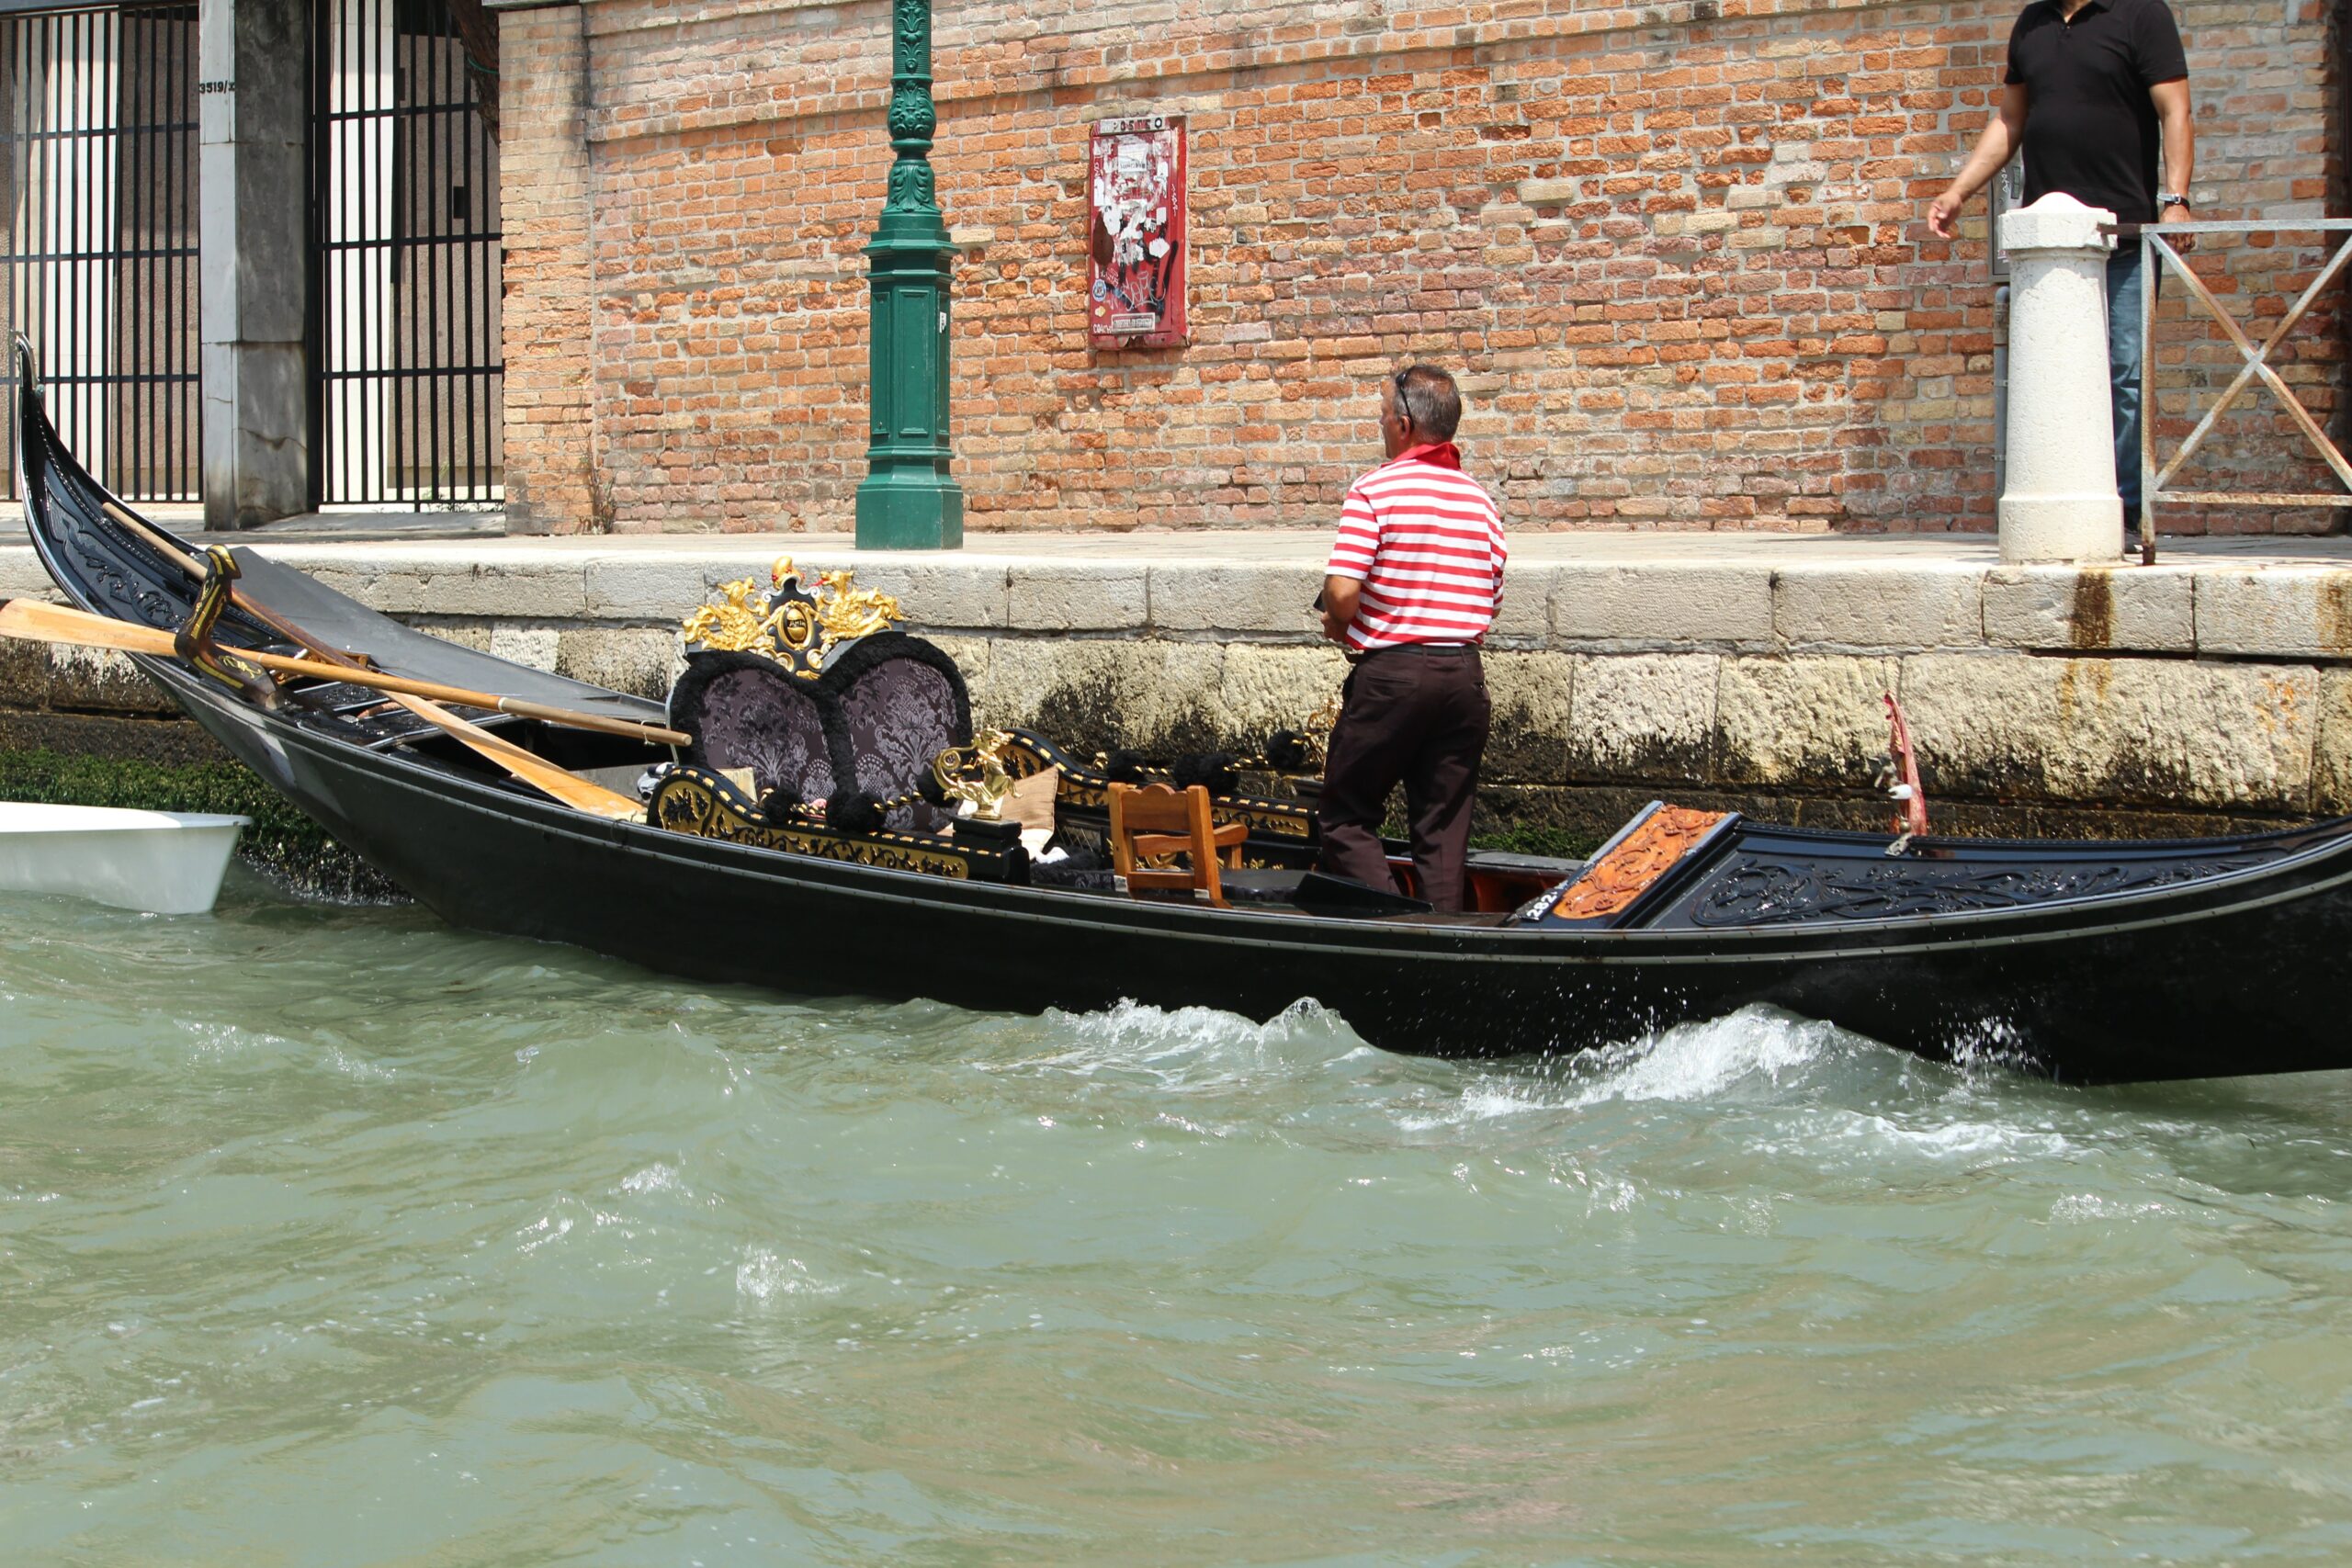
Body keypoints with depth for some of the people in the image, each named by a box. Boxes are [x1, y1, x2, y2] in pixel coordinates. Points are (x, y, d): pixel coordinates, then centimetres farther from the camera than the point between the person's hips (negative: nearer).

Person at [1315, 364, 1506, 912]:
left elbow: (1342, 591, -16)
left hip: (1391, 673, -5)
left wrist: (1339, 628, 4)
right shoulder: (1480, 498, 9)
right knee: (1444, 825, 10)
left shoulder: (1374, 490, -8)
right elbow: (1491, 599, 11)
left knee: (1347, 817, 7)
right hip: (1464, 673, 5)